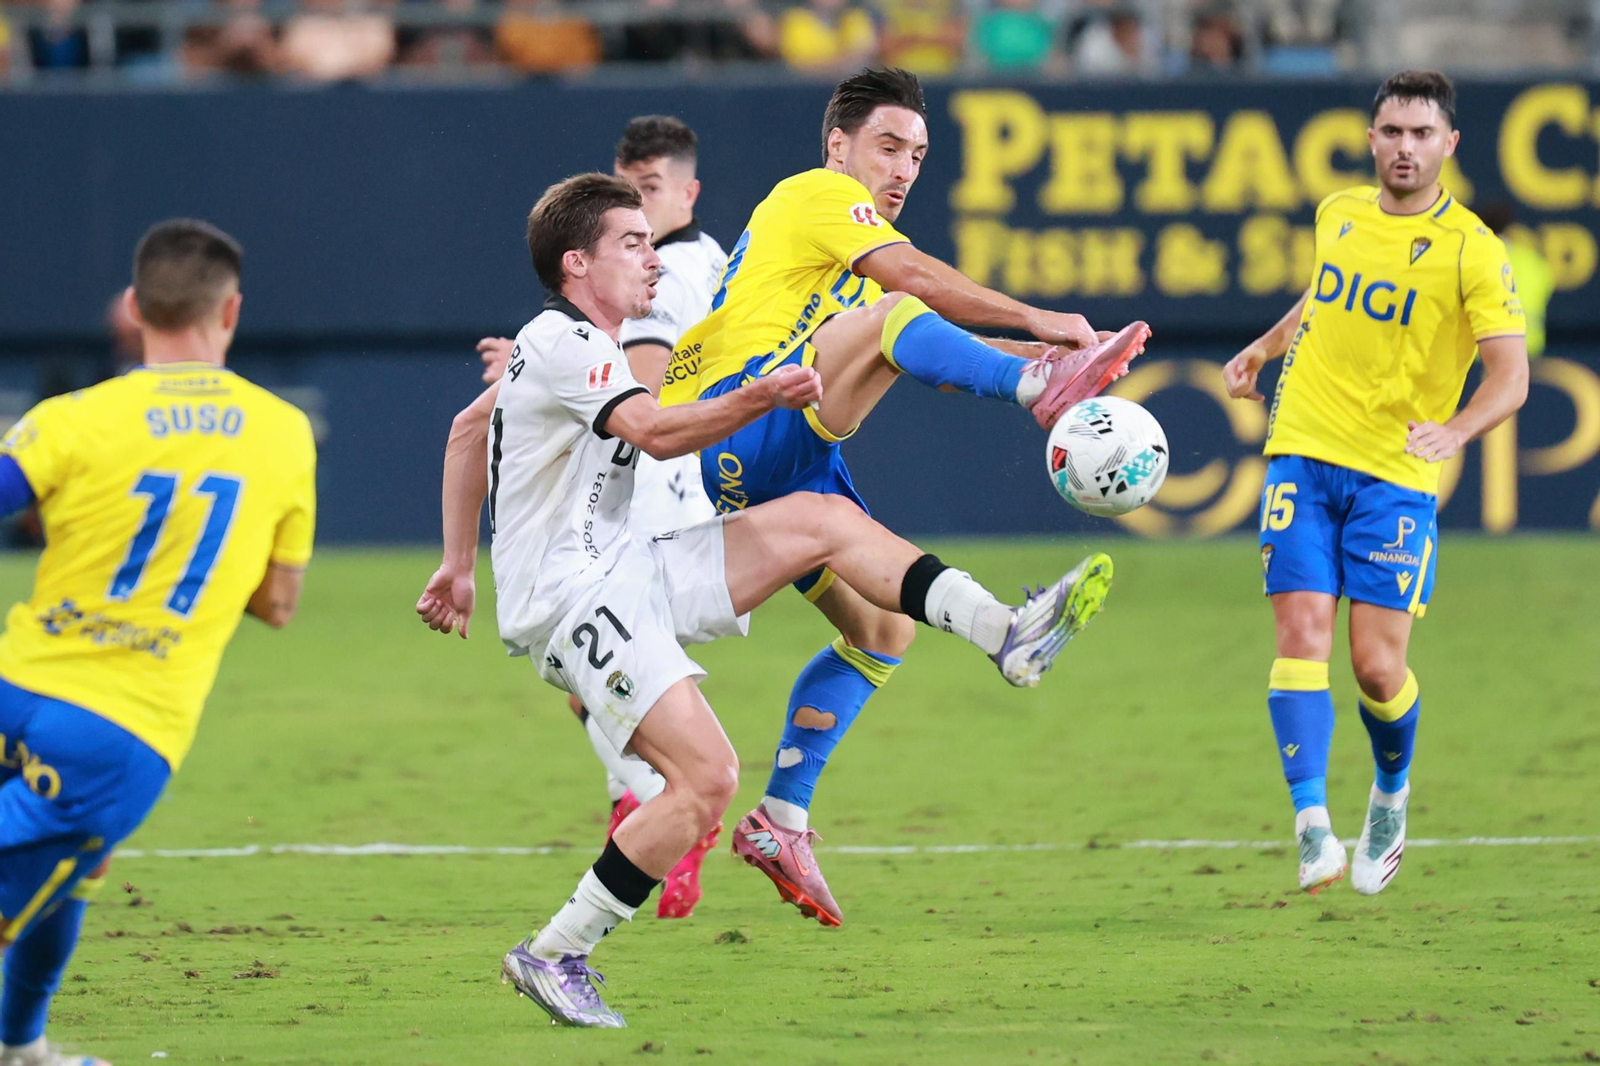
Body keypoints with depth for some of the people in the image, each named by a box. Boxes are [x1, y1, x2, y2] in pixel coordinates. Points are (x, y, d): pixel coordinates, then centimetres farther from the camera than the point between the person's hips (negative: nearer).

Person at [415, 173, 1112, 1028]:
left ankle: (1007, 635, -3)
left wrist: (458, 563, 32)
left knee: (822, 521, 4)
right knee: (706, 775, -21)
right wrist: (759, 398, -40)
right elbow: (657, 433, -29)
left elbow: (468, 428, 29)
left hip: (624, 573, 10)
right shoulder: (566, 344, -15)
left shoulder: (564, 341, 18)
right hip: (569, 598, -10)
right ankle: (553, 956, -12)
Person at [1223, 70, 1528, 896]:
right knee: (1301, 635, -14)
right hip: (1303, 455, 3)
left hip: (1396, 473, -3)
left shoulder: (1470, 250, -8)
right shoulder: (1338, 215, 8)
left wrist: (1457, 429, -32)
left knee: (1377, 667, -5)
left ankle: (1392, 793, 26)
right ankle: (1311, 826, -19)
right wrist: (1264, 347, 26)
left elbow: (1510, 375, -15)